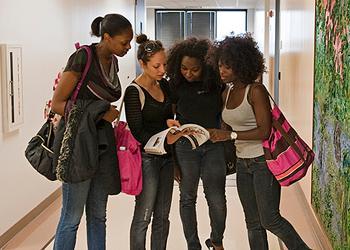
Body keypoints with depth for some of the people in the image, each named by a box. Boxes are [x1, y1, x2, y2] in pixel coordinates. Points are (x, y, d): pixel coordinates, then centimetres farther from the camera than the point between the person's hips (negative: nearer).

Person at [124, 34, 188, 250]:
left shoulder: (164, 85, 8)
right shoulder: (134, 92, -13)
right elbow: (137, 132, -17)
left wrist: (170, 122, 0)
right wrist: (166, 139, -30)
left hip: (166, 157, 7)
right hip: (147, 158, -7)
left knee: (162, 216, 12)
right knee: (143, 217, 0)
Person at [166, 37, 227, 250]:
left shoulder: (215, 83, -3)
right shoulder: (175, 85, -4)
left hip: (214, 146, 0)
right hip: (185, 146, 0)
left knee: (217, 199, 0)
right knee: (188, 198, 7)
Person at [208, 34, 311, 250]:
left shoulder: (256, 90, -15)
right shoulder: (227, 94, 7)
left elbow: (264, 131, -21)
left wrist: (230, 135, -25)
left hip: (263, 161, -7)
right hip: (243, 163, 8)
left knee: (269, 220, -3)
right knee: (253, 223, 12)